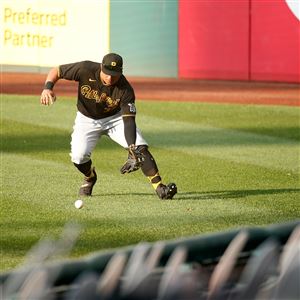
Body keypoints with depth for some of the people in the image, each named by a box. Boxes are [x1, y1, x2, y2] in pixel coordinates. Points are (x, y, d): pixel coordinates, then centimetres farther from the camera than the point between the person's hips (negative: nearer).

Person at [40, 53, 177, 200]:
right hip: (87, 120, 1)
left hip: (115, 118, 0)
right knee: (78, 156, -17)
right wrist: (47, 87, -38)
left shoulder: (125, 89, -29)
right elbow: (56, 71, -17)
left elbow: (128, 120, -32)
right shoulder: (86, 69, -28)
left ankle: (159, 187, -16)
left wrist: (132, 150, -45)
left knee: (140, 148, -19)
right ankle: (90, 177, 19)